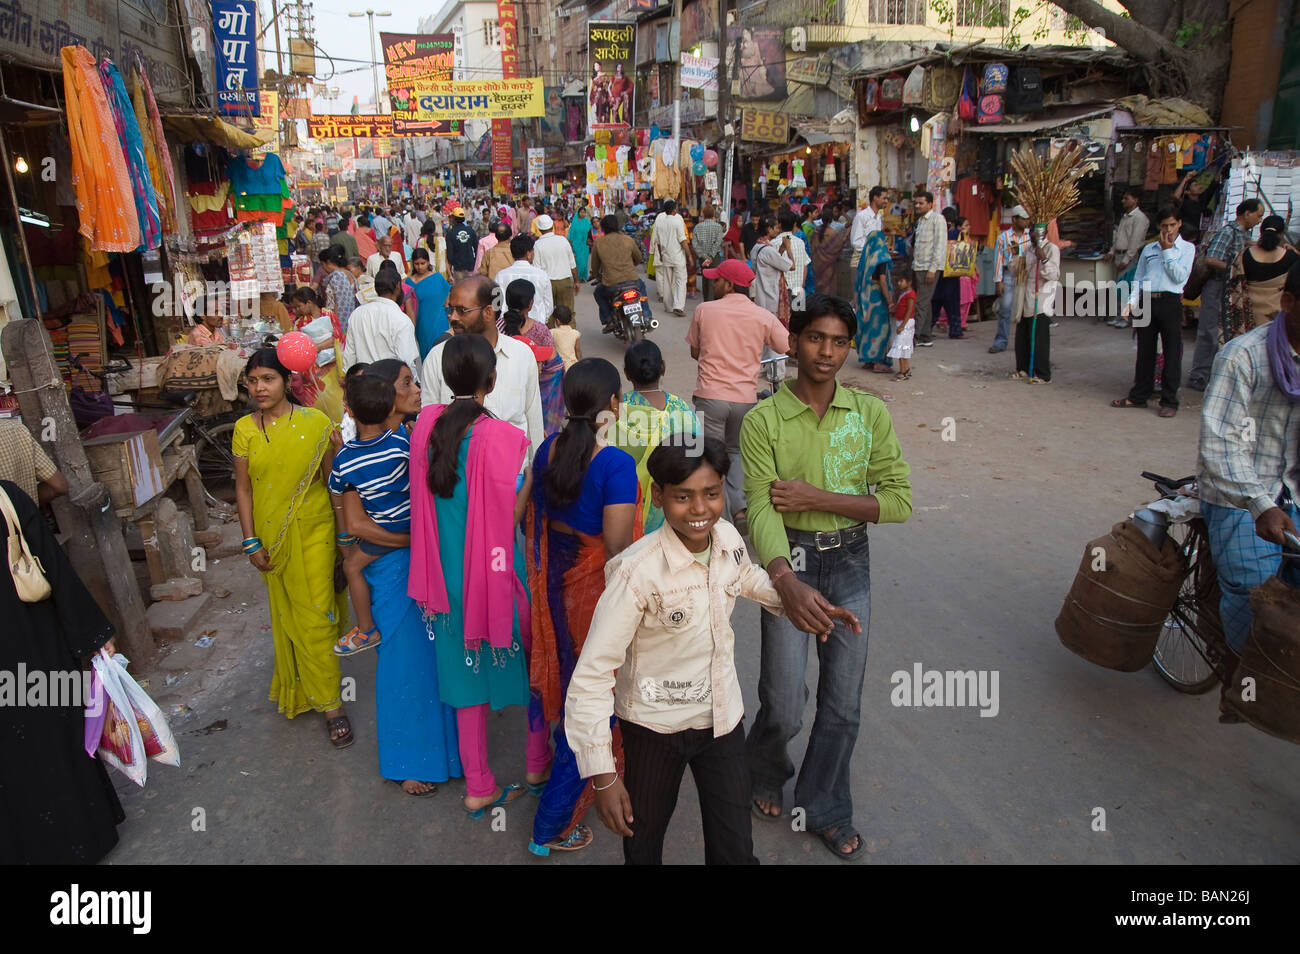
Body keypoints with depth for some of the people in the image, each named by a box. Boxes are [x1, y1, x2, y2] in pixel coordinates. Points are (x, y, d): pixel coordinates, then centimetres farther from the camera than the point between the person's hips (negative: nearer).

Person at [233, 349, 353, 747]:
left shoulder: (314, 423, -8)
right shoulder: (244, 430, 0)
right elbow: (243, 488, 3)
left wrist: (344, 533, -4)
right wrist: (251, 542, 0)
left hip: (314, 531, -3)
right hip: (272, 536, 3)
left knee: (316, 614, -3)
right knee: (288, 614, 12)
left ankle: (329, 701, 12)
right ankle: (329, 704, 28)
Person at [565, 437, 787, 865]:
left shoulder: (729, 538, -10)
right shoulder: (637, 572, -28)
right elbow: (591, 676, -25)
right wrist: (601, 776, -23)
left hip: (723, 717, 4)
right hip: (655, 728, -4)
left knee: (736, 850, 9)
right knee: (642, 847, 17)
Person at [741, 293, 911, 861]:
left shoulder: (871, 414, -3)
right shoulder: (763, 420, -11)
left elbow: (898, 501, -8)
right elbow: (762, 510, -22)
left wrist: (817, 498, -19)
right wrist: (787, 583, -40)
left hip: (850, 562, 3)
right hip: (789, 562, -3)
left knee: (844, 705, 12)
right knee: (785, 708, 1)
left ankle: (824, 809, 37)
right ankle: (765, 772, 37)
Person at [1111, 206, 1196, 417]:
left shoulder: (1186, 248, 5)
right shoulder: (1148, 249, 15)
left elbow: (1180, 277, -8)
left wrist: (1167, 250, -7)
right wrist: (1131, 302, 1)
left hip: (1170, 302, -3)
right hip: (1146, 301, 3)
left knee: (1172, 352, 0)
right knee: (1145, 350, 10)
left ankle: (1169, 400, 6)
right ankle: (1139, 396, 20)